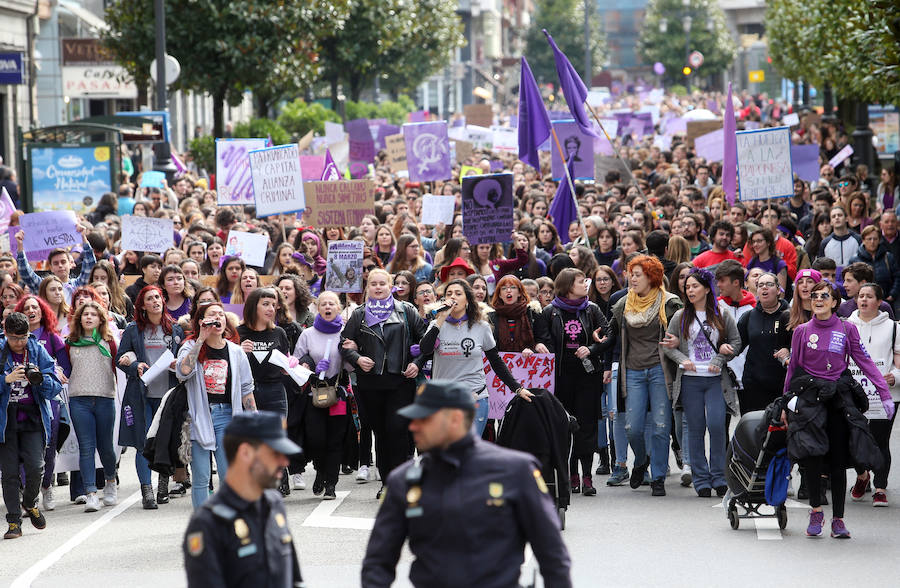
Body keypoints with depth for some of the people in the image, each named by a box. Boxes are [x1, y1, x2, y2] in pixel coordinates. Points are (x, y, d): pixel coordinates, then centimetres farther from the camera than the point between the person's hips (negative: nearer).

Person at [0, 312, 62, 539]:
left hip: (32, 418, 0)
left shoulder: (38, 352, 4)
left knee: (36, 467, -12)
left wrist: (40, 379, -19)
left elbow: (54, 388, 1)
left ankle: (30, 503, 17)